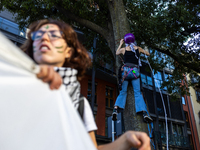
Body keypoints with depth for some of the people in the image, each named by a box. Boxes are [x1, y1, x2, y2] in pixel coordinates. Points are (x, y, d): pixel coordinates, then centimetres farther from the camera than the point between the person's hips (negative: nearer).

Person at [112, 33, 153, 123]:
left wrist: (120, 44, 38)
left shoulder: (123, 49, 7)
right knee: (138, 93, -2)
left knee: (123, 92, 4)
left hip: (126, 71, 0)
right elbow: (148, 54, 25)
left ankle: (116, 109, -17)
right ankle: (144, 113, -15)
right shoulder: (138, 48, 9)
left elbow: (116, 53, 30)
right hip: (135, 72, 0)